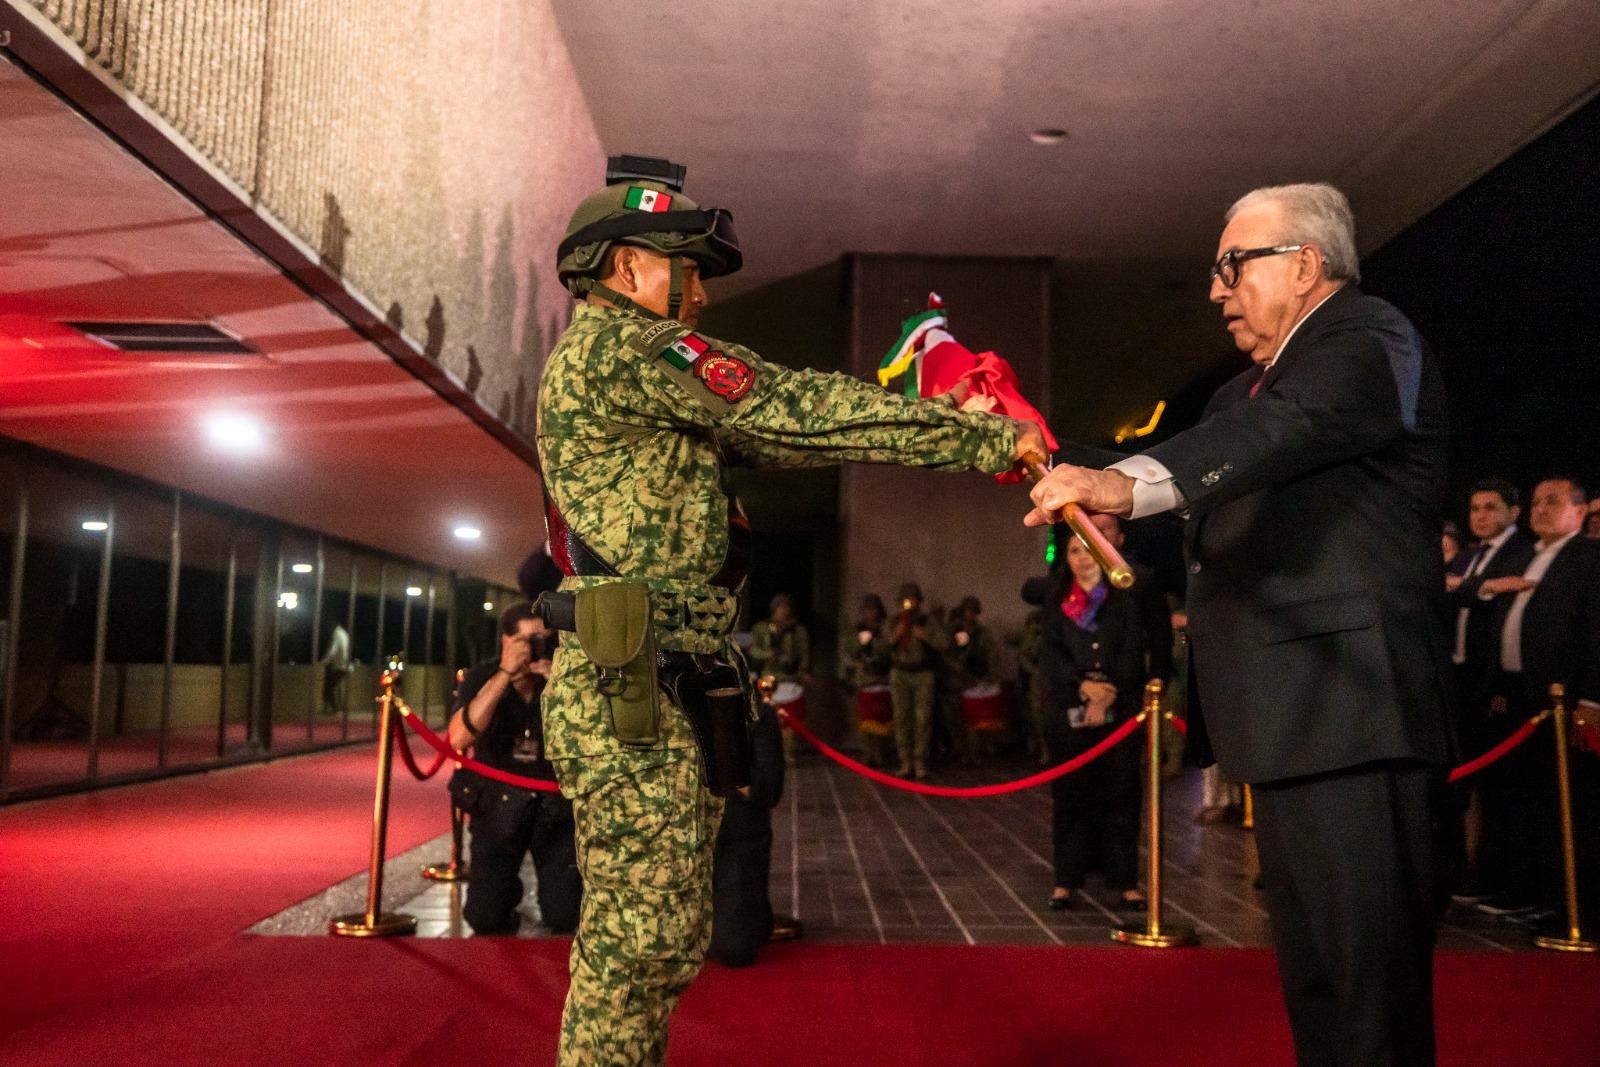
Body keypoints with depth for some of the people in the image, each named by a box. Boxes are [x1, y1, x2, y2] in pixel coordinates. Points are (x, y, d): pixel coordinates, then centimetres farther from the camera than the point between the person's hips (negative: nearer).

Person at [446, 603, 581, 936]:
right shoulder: (483, 677, -7)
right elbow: (459, 738, -24)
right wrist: (505, 673, -29)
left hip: (556, 808, 0)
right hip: (498, 807, 0)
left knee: (564, 918, -6)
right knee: (485, 918, -4)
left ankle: (548, 883, 28)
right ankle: (507, 888, 31)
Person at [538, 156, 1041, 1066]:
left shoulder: (621, 364, 23)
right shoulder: (622, 346, -9)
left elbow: (773, 432, 15)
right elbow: (797, 413, -14)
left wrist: (948, 416, 7)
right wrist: (987, 441, -10)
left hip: (666, 692, 10)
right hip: (634, 691, -10)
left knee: (663, 941, 15)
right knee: (639, 944, -4)